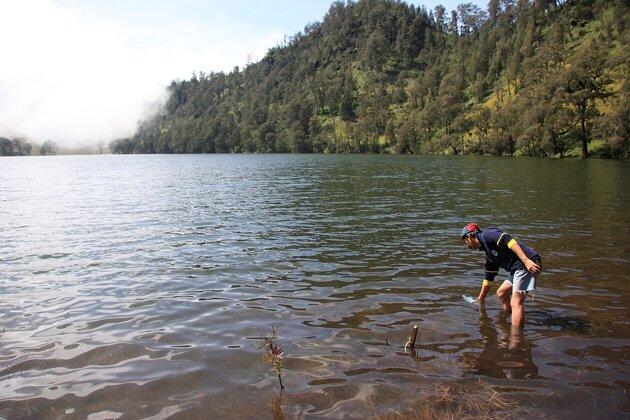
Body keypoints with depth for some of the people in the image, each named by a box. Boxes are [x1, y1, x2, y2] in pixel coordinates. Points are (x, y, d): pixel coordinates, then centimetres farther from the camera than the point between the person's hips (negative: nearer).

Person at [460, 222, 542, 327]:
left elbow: (509, 241, -18)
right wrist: (479, 300, 38)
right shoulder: (489, 253, 23)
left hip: (528, 264, -10)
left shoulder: (487, 234, -3)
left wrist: (526, 261, -27)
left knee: (516, 302, -15)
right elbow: (488, 277, 30)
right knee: (501, 293, 22)